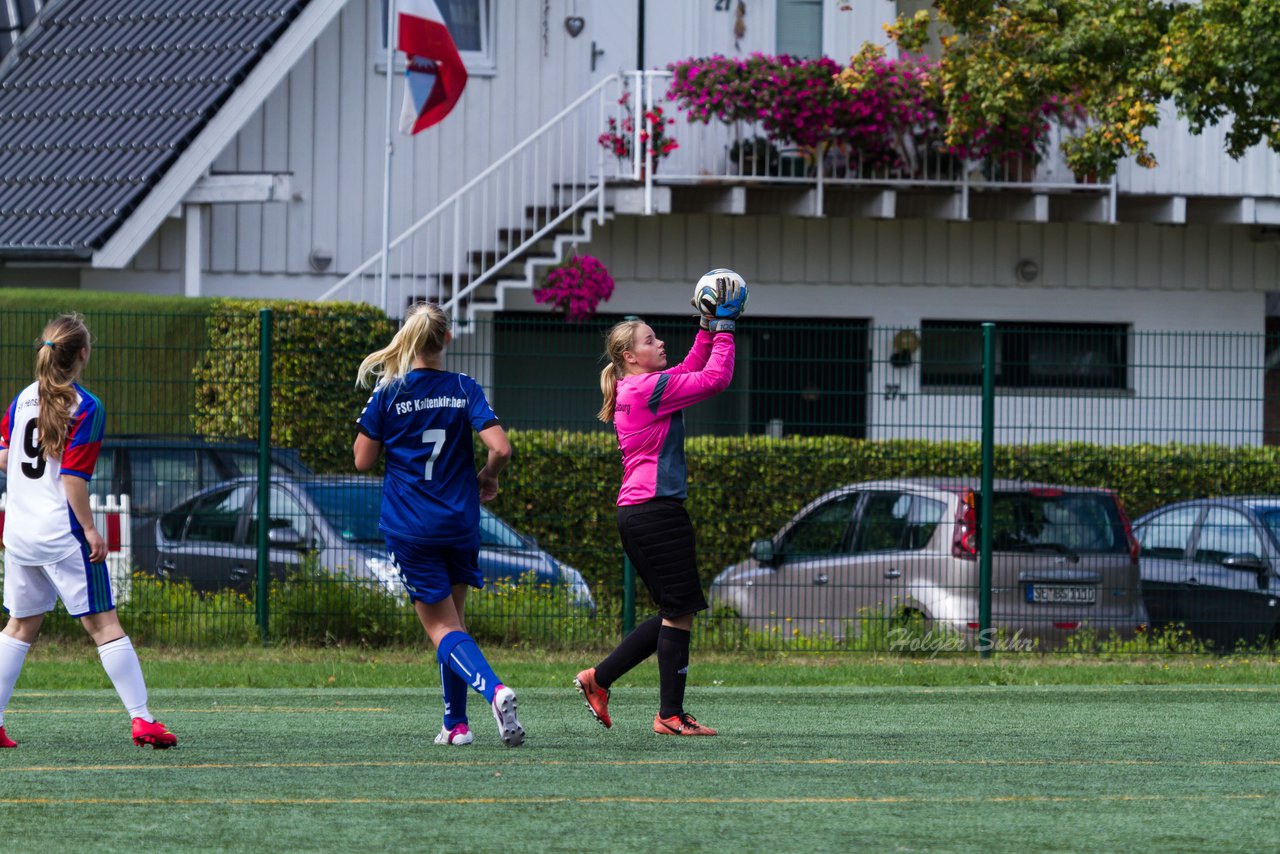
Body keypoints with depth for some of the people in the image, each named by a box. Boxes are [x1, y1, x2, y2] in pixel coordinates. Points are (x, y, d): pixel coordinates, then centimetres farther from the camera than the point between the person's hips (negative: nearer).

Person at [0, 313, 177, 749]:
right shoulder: (85, 407, -12)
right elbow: (73, 478, -17)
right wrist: (91, 530, -10)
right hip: (62, 533, -6)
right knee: (103, 624, -3)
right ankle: (142, 719, -6)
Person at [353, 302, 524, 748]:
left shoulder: (388, 393, -6)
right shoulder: (465, 389, -2)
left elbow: (363, 460, -1)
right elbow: (500, 447, -11)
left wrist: (371, 419, 14)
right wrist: (486, 477, 9)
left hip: (409, 526, -3)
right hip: (460, 524, 3)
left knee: (443, 629, -4)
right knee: (454, 618, 20)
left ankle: (494, 689, -30)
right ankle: (456, 723, 18)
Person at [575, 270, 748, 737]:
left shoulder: (634, 391, 16)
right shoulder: (650, 388, -13)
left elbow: (691, 371, 28)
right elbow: (716, 378, -14)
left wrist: (708, 329, 20)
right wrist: (723, 328, -4)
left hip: (636, 514, 10)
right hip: (657, 510, -10)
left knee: (674, 613, 15)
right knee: (679, 613, -4)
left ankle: (598, 679, 17)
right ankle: (670, 715, -1)